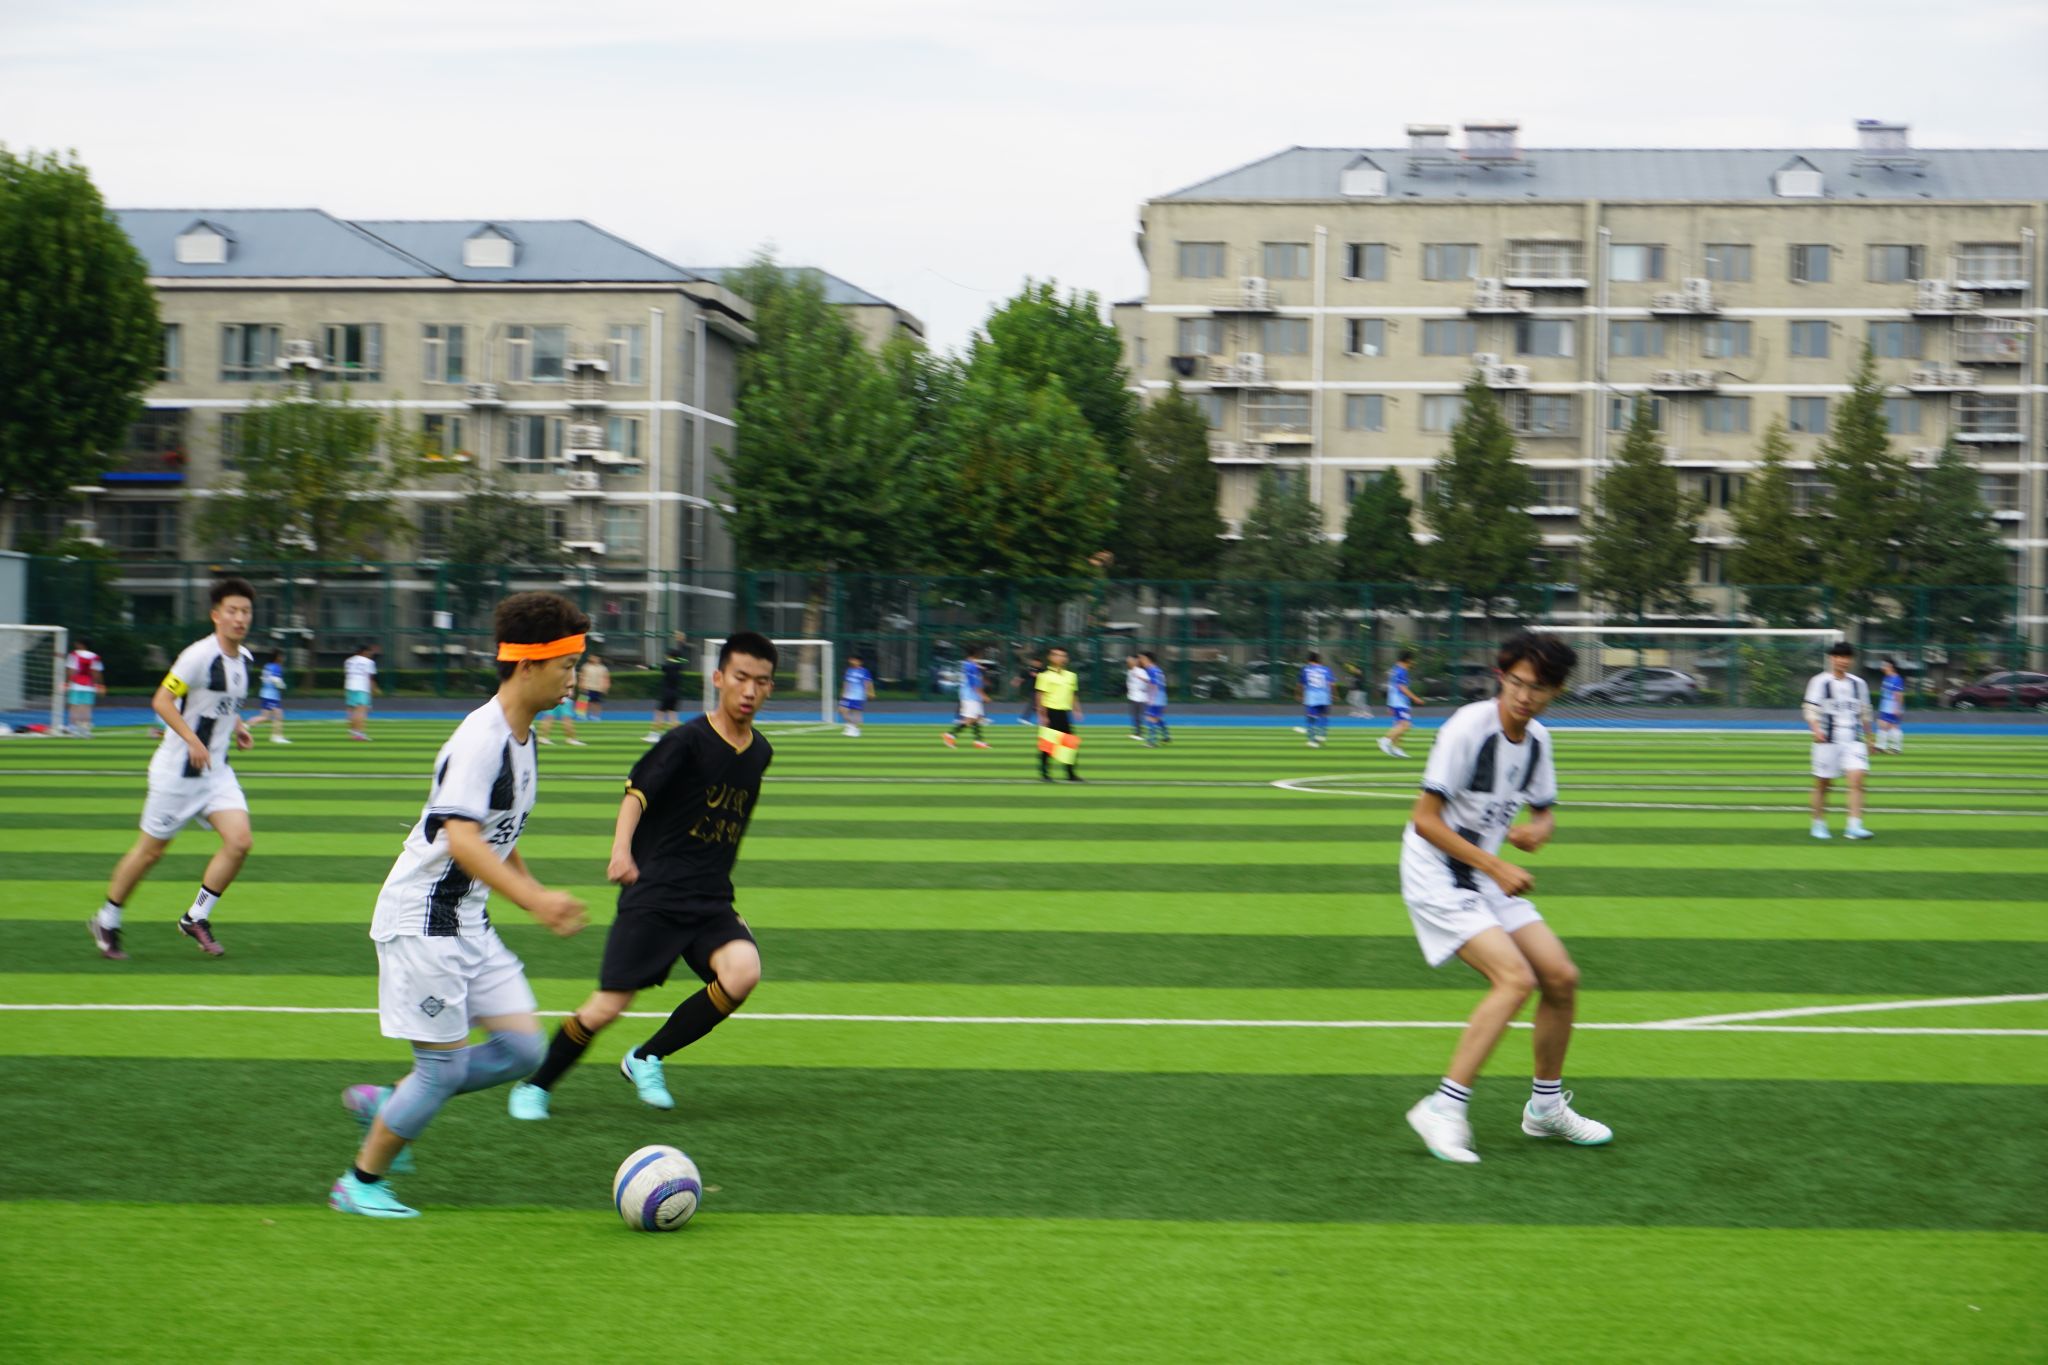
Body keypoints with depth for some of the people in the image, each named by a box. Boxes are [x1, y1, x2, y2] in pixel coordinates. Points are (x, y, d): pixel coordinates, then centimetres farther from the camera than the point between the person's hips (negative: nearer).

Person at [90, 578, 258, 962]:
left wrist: (236, 725, 10)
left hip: (216, 770, 7)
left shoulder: (244, 659, 7)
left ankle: (195, 918, 5)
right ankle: (107, 921, 23)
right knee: (151, 850, 4)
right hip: (178, 770, -7)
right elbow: (161, 701, -21)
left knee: (240, 842, -10)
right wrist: (192, 740, -29)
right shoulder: (199, 655, -18)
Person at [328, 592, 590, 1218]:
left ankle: (385, 1103, 18)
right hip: (422, 921, -9)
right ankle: (359, 1183, 14)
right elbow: (461, 839, -31)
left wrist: (538, 897, 20)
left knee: (522, 1045, 2)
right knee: (442, 1066, -5)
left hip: (469, 922, 9)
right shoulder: (479, 738, -20)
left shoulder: (522, 736, 10)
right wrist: (534, 899, -38)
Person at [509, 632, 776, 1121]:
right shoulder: (687, 740, -9)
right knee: (608, 1006, -8)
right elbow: (638, 793, -21)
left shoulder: (760, 752, 10)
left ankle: (646, 1059, -3)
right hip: (654, 897, -5)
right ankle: (535, 1087, 18)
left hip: (711, 902, 5)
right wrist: (622, 849, -39)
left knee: (743, 971, -24)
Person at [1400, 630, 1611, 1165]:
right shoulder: (1468, 727, -20)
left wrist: (1538, 829, -9)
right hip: (1436, 877, -8)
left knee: (1561, 977, 2)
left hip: (1488, 876, 8)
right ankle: (1444, 1110, -19)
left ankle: (1546, 1106, 20)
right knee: (1515, 979, -23)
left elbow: (1544, 811, 17)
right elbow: (1425, 820, -21)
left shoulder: (1537, 740, 2)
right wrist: (1497, 868, -23)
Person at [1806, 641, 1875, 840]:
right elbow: (1809, 709, -7)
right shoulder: (1820, 682, -2)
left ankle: (1855, 826, -19)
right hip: (1828, 741, -3)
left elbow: (1865, 713, 21)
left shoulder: (1859, 684, 12)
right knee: (1822, 784, 4)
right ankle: (1819, 825, 20)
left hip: (1853, 741, 3)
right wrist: (1817, 730, -23)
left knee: (1857, 779, -15)